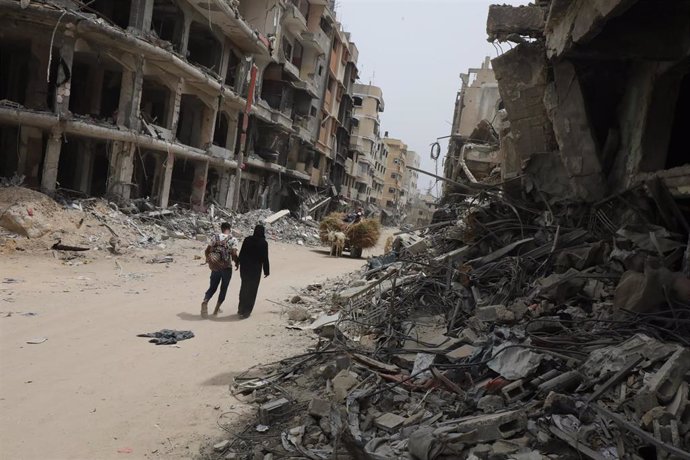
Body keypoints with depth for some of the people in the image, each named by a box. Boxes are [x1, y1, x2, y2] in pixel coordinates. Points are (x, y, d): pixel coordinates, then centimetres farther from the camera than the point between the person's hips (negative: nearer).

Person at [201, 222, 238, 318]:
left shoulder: (215, 237, 2)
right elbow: (234, 254, -16)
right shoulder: (233, 240, -8)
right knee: (223, 289, 12)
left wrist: (208, 259, 22)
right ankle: (216, 310, 13)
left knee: (212, 287, 12)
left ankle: (205, 302, -16)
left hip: (215, 267, 3)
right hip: (227, 267, -2)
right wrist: (237, 263, 2)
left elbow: (207, 250, 4)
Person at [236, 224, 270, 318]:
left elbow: (241, 254, 4)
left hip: (244, 268, 4)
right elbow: (265, 258, -10)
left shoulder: (247, 240, 1)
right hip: (256, 269, -4)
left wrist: (241, 265, 14)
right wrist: (266, 271, -2)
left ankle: (241, 309, 25)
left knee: (244, 288, 19)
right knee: (252, 290, 6)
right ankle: (246, 311, 6)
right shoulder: (263, 243, -11)